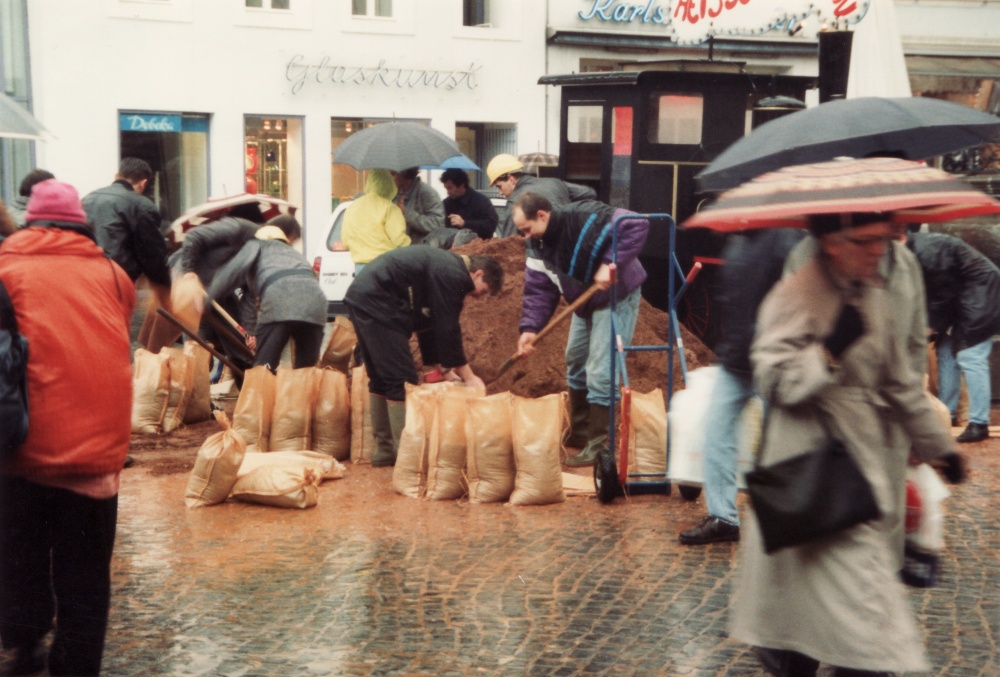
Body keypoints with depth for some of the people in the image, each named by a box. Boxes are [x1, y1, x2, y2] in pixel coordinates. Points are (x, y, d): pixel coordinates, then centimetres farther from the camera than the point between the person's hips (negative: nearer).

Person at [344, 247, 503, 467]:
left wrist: (443, 367, 24)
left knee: (381, 378, 17)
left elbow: (429, 323, 24)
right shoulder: (453, 275, -11)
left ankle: (385, 450, 24)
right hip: (376, 302, -11)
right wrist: (468, 376, -4)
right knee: (402, 380, -8)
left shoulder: (443, 268, 20)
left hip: (361, 297, 11)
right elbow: (448, 329, -12)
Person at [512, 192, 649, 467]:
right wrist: (529, 327, -17)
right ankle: (579, 432, 33)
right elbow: (538, 289, -4)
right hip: (584, 302, 9)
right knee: (575, 363, 18)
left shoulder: (587, 218, -31)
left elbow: (638, 226, -37)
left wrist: (609, 264, -40)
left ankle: (598, 445, -2)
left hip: (616, 297, -9)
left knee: (600, 372, -11)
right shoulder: (538, 244, -6)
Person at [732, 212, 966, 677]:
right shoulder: (796, 296, -15)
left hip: (866, 455, 8)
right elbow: (773, 380, -20)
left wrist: (936, 443, 22)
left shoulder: (875, 294, 10)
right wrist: (831, 351, -31)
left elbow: (899, 378, 19)